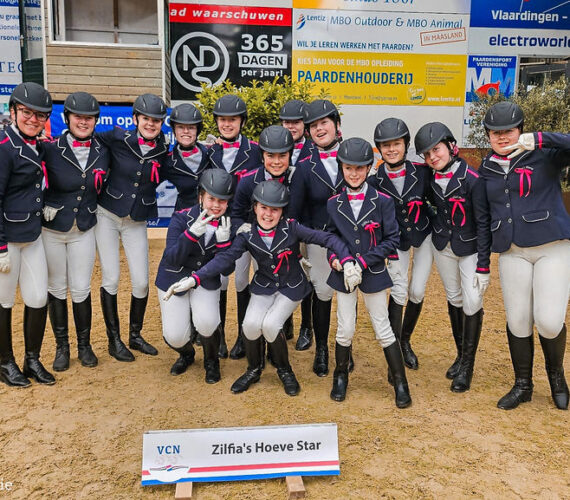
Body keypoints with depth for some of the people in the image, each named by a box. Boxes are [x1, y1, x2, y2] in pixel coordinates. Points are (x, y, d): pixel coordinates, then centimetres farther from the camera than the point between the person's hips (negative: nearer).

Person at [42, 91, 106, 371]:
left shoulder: (102, 151, -2)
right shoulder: (51, 149, -12)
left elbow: (103, 185, 14)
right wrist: (43, 204, -12)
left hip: (84, 230, 2)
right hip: (51, 229, -1)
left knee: (81, 290, 5)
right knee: (56, 288, 9)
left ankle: (84, 345, 22)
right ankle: (61, 346, 24)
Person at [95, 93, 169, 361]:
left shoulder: (163, 151, -3)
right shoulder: (118, 138, -11)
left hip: (137, 222, 2)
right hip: (107, 216, -2)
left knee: (141, 282, 1)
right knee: (111, 278, -1)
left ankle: (135, 336, 21)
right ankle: (114, 340, 14)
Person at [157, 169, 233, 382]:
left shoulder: (227, 226, -10)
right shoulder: (181, 219, -17)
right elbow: (173, 259, -22)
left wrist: (223, 241, -29)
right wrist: (192, 233, -37)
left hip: (206, 282, 1)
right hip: (173, 281, 0)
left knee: (206, 322, -27)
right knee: (175, 337, -11)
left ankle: (211, 360, 7)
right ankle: (186, 354, 29)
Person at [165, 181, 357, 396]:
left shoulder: (291, 228, -18)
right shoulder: (247, 235, -11)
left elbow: (326, 238, -20)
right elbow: (224, 258, -18)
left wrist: (347, 261, -34)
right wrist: (194, 279, -30)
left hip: (291, 287, -2)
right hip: (264, 286, 2)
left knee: (270, 325, -21)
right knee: (251, 323, -19)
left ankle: (285, 371, 8)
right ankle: (254, 370, 11)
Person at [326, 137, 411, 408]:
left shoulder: (382, 200, -8)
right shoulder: (334, 203, 0)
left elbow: (391, 239, -7)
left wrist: (364, 262, -15)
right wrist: (334, 258, -10)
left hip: (373, 273, -2)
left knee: (383, 329, 5)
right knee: (345, 329, 7)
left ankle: (400, 383, 20)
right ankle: (340, 377, 29)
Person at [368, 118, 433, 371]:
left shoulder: (422, 171, -17)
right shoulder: (374, 182, -17)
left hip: (424, 235, 1)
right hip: (396, 240, -1)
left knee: (417, 292, 2)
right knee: (399, 291, -11)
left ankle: (405, 341, 26)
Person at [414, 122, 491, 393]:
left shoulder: (472, 179, -22)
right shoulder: (431, 178, -6)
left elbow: (483, 223, -19)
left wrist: (483, 266, -20)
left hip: (470, 249, -5)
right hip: (442, 247, 5)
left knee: (472, 303, -7)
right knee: (454, 299, 14)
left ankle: (468, 365, 11)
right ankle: (461, 355, 30)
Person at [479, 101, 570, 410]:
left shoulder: (544, 156, -2)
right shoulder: (486, 168, 10)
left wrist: (540, 139, -27)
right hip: (512, 253, 4)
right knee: (517, 321, 4)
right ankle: (522, 385, 24)